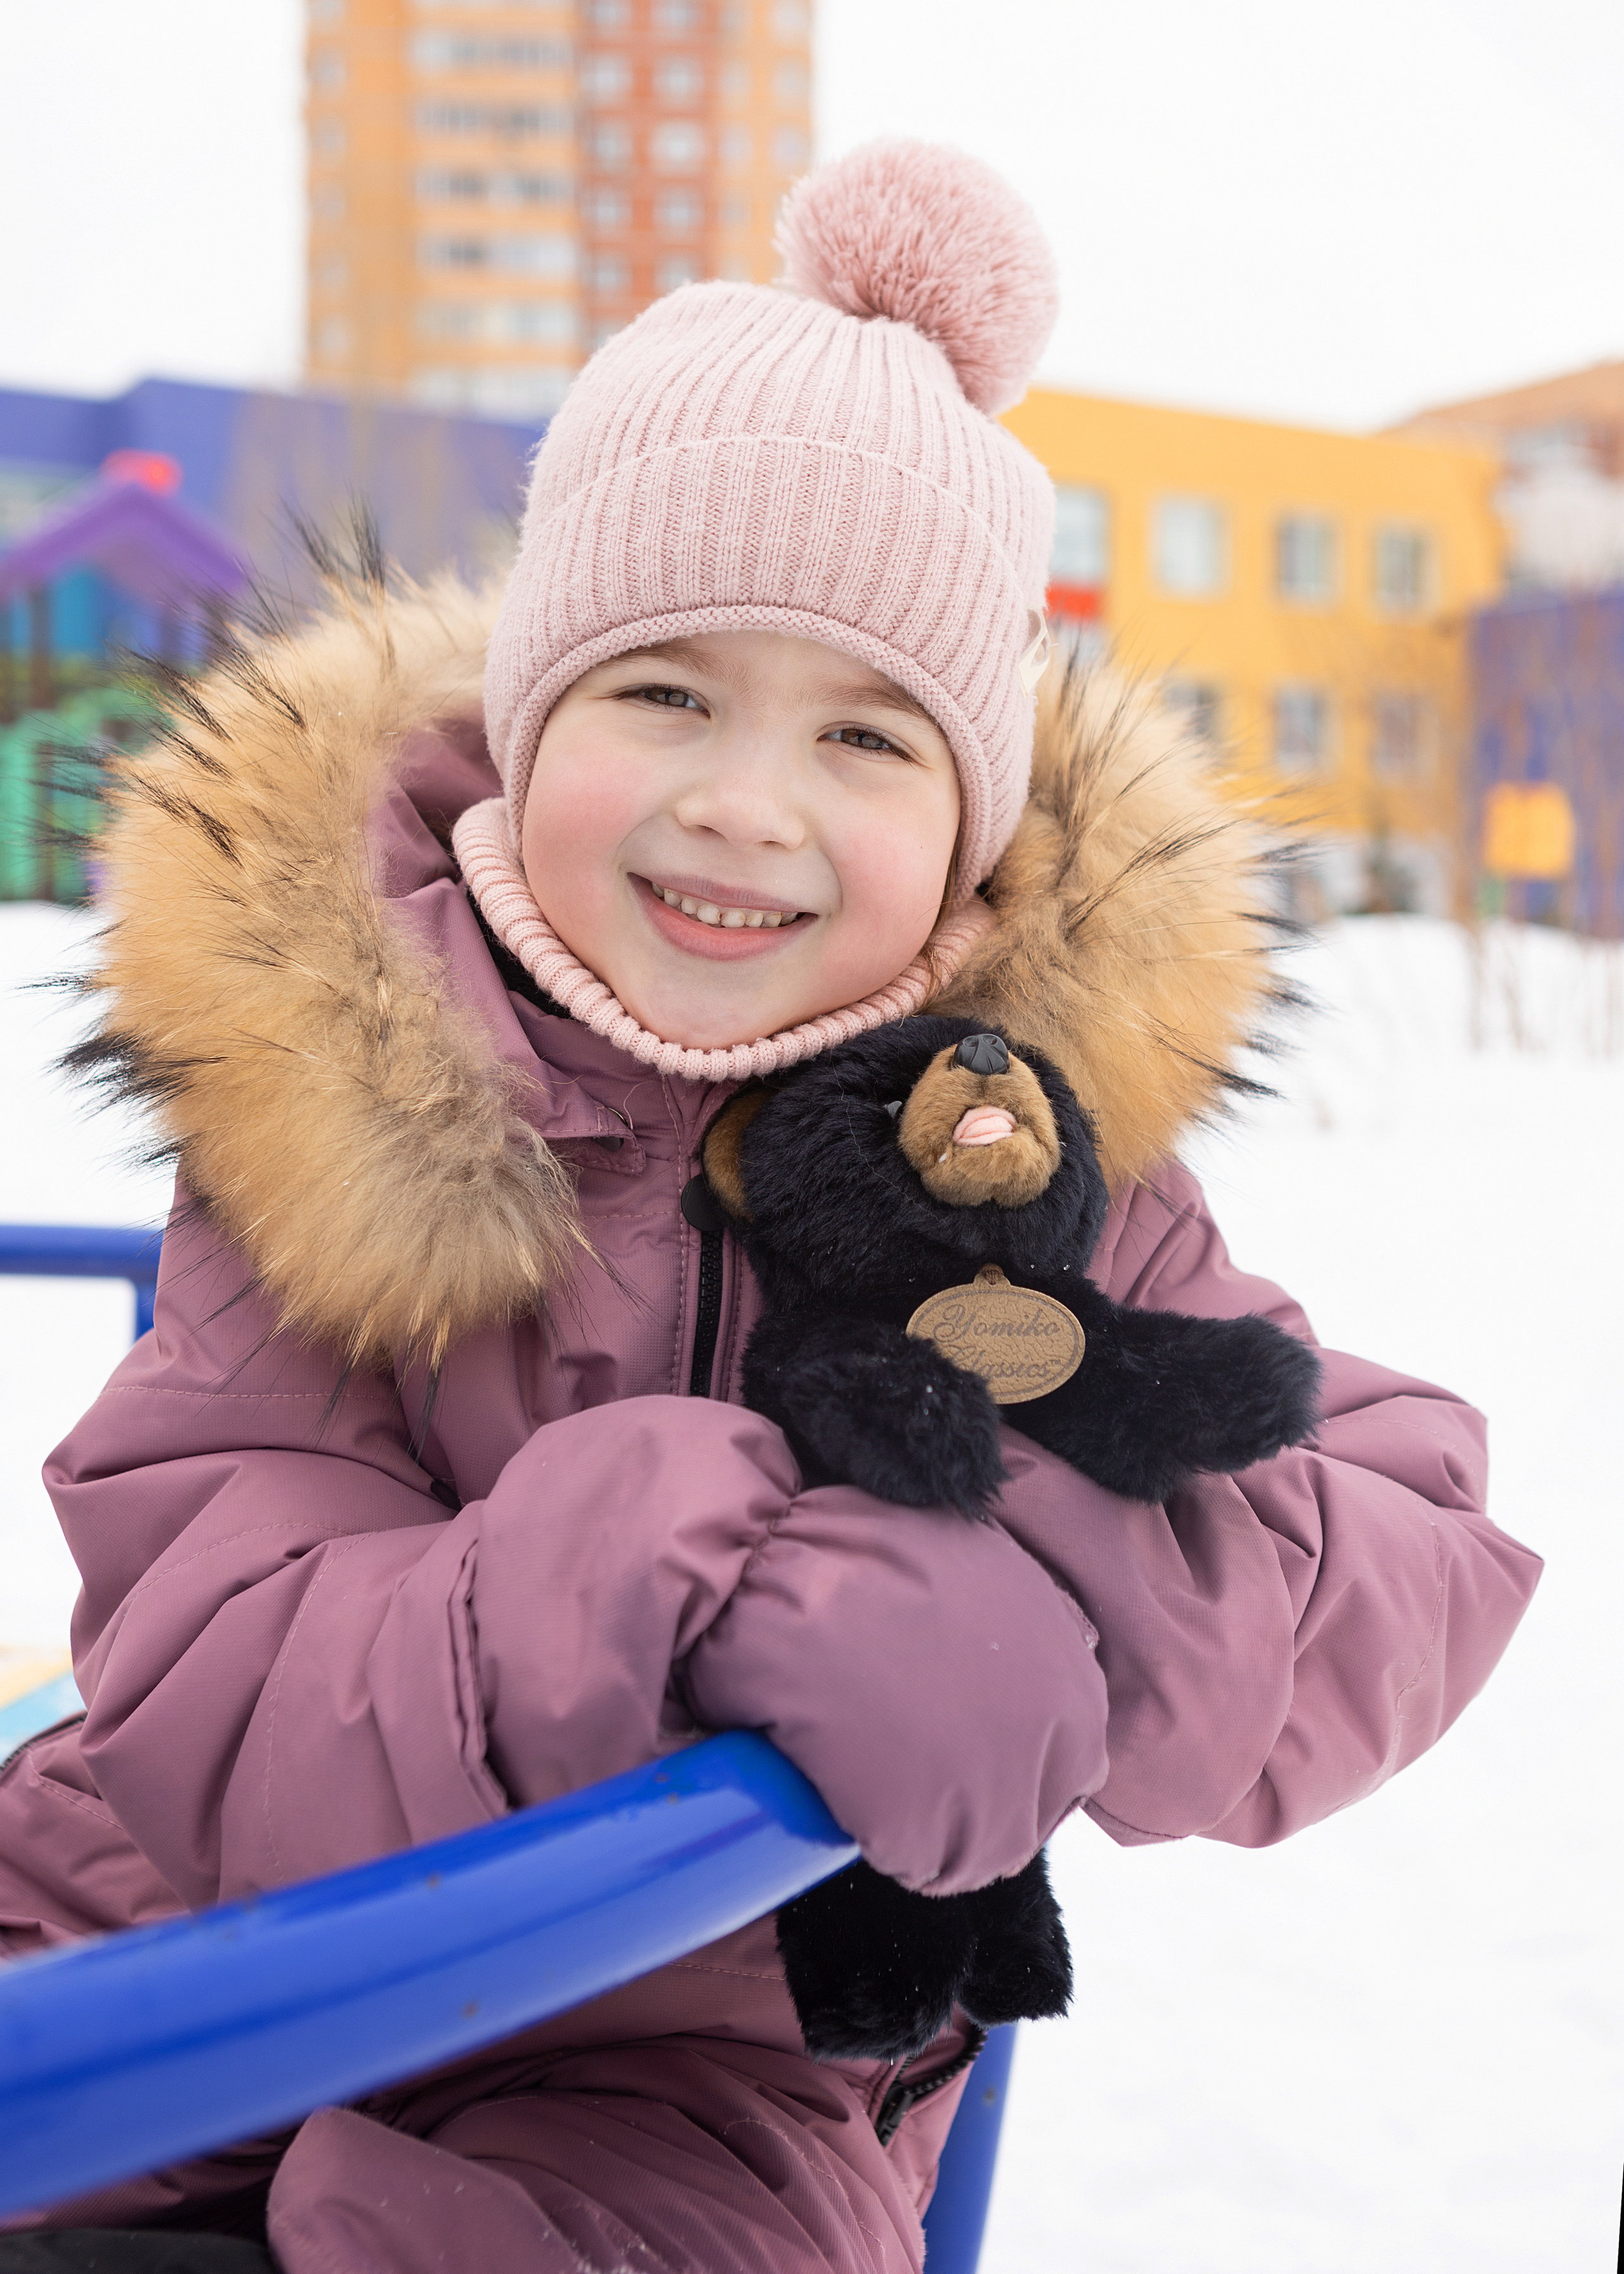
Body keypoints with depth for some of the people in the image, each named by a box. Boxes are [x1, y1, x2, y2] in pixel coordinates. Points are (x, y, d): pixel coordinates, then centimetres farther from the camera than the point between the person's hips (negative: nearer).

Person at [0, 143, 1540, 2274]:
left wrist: (1051, 1596, -32)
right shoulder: (325, 1080, -14)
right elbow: (204, 1702, -21)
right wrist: (678, 1582, -38)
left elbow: (1423, 1538, -13)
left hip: (692, 2090, 1)